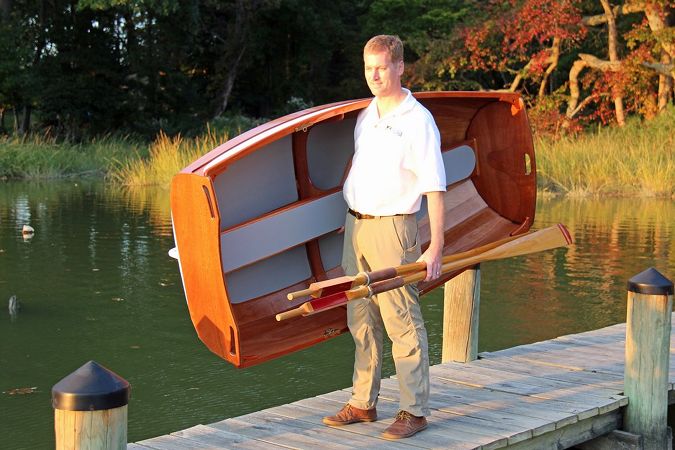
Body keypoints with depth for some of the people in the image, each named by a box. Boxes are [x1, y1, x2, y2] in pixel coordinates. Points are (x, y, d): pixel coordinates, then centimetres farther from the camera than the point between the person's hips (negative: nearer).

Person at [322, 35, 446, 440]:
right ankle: (364, 403, 21)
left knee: (403, 322, -5)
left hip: (391, 227, -7)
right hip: (355, 224, 7)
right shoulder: (364, 116, 12)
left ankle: (415, 410, 2)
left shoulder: (418, 121, -10)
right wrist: (352, 223, 18)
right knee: (362, 321, 12)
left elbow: (434, 189, -12)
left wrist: (436, 248, -16)